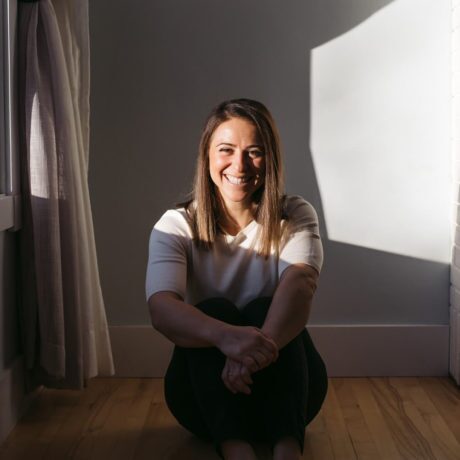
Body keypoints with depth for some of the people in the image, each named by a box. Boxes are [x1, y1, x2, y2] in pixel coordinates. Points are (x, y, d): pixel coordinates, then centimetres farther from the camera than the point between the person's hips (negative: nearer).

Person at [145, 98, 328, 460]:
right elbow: (161, 309, -26)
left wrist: (260, 348, -49)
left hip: (282, 385, 0)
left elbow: (300, 282, -27)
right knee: (214, 310, -28)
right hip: (204, 390, 0)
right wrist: (225, 337, -49)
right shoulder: (176, 226, -7)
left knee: (266, 311, -28)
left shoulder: (295, 216, -5)